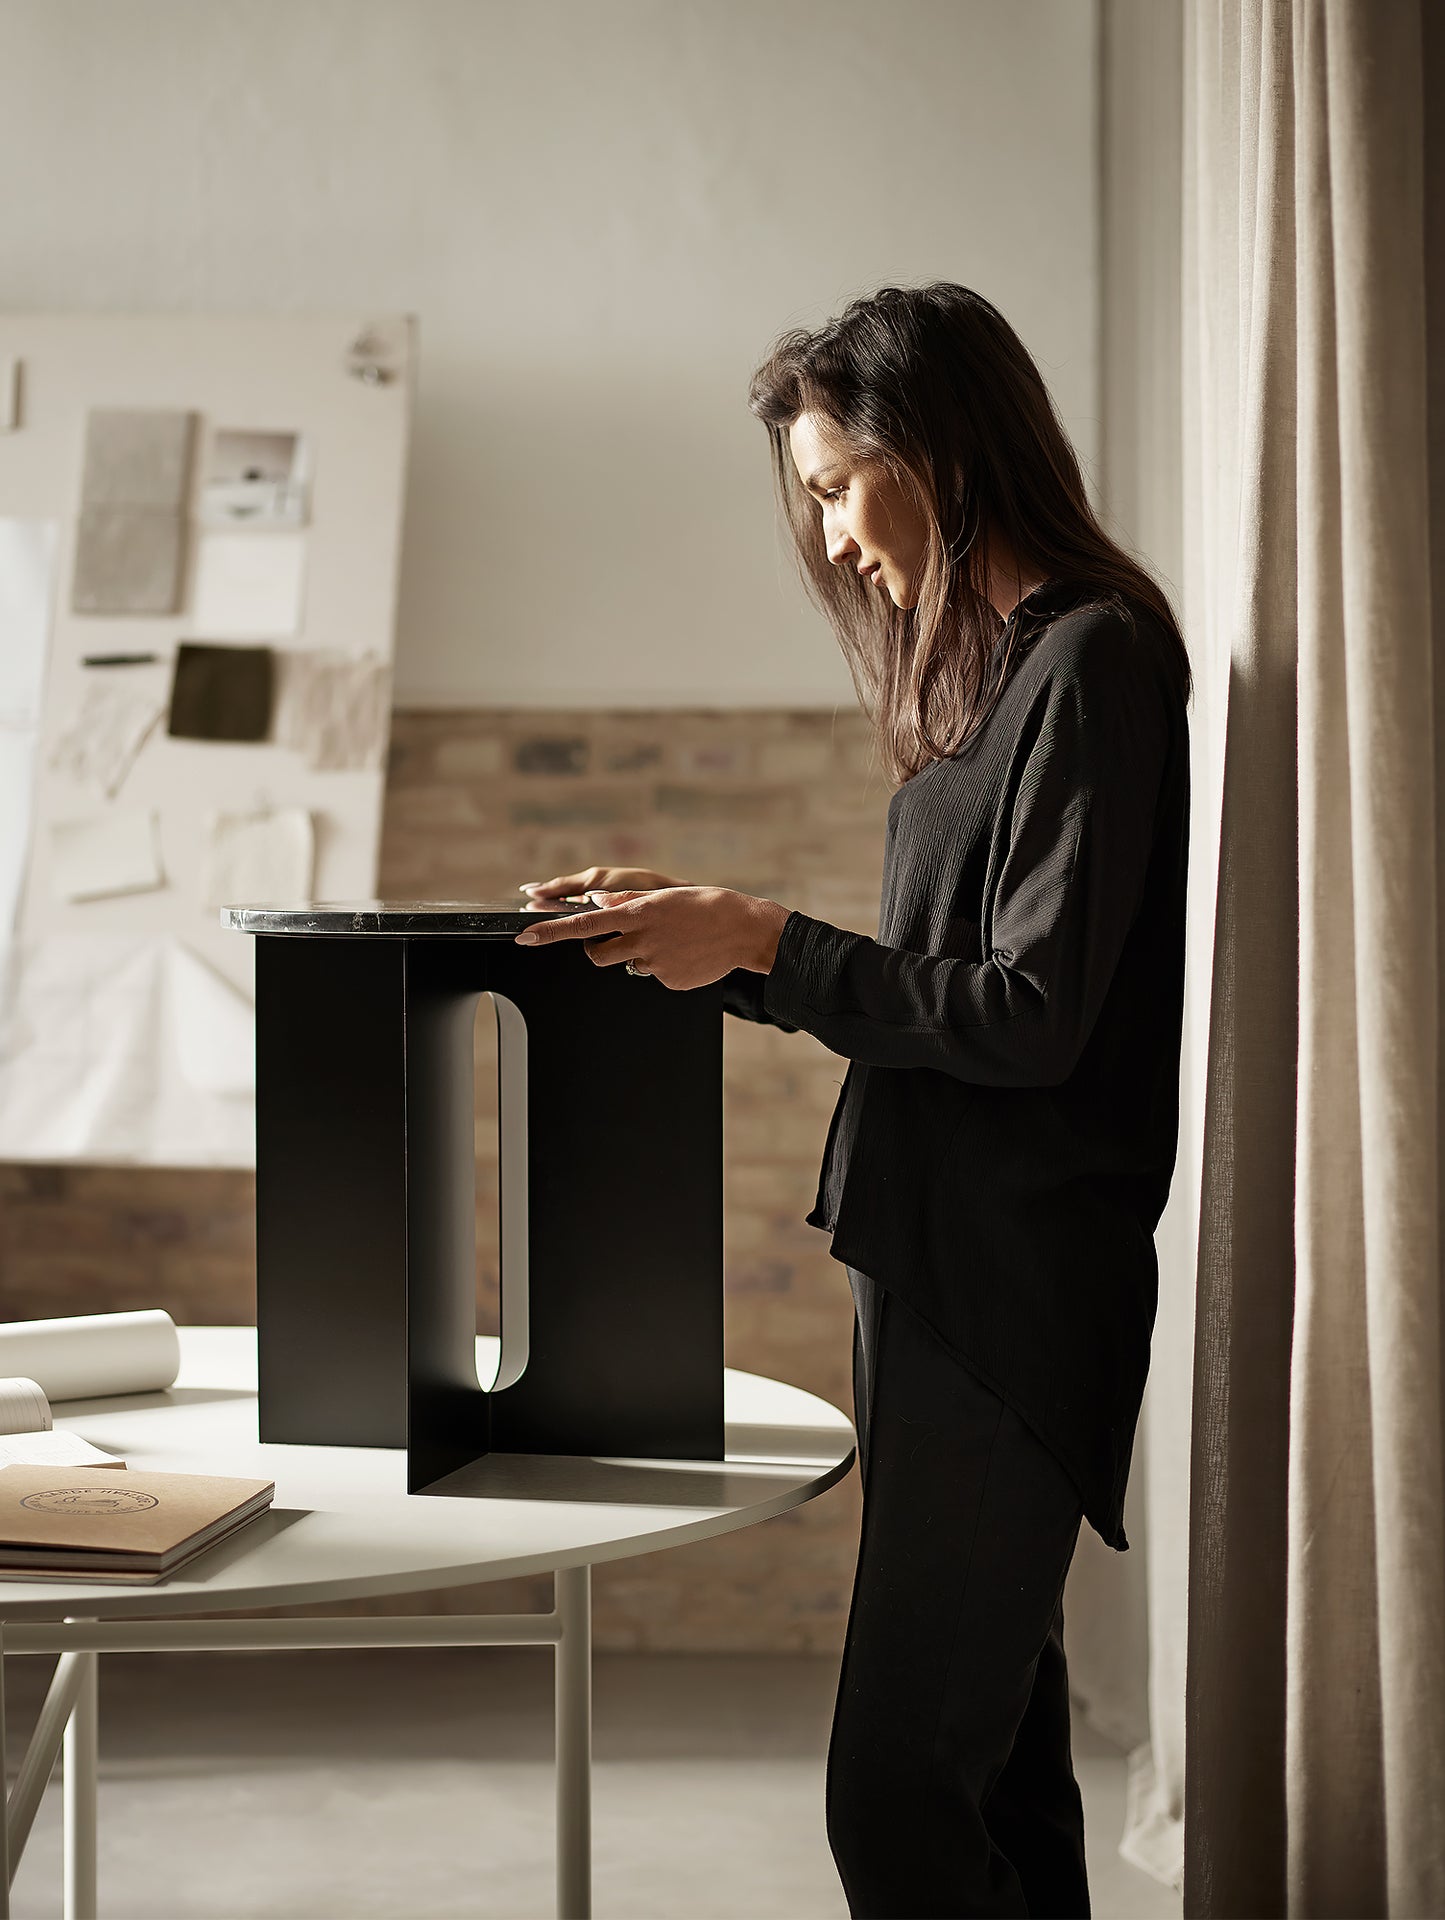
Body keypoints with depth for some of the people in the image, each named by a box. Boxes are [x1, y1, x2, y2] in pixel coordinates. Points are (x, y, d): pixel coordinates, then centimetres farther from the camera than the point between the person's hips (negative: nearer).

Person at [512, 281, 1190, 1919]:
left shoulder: (1091, 659, -11)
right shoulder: (992, 663, 17)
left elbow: (1032, 1016, -17)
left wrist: (766, 943, -11)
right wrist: (708, 936, 12)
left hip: (1013, 1291, -10)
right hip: (939, 1274, 10)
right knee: (993, 1756, 15)